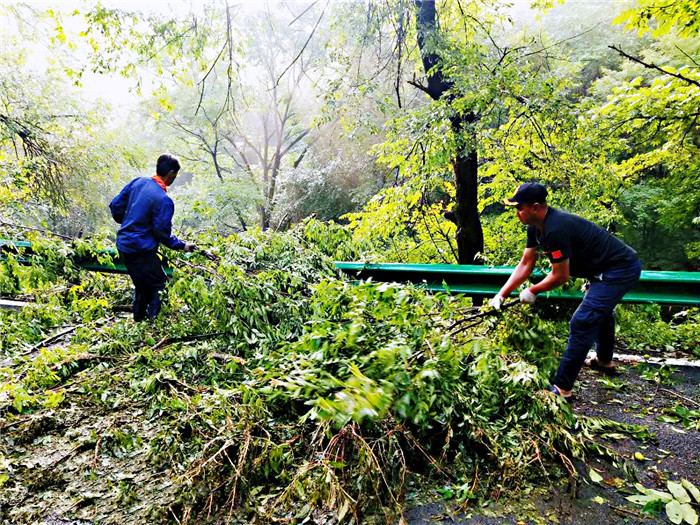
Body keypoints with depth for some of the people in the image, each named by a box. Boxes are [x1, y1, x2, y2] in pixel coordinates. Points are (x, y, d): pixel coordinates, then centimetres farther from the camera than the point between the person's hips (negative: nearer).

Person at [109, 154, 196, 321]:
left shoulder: (138, 182, 1)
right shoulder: (164, 200, -22)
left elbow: (115, 205, 9)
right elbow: (162, 234, -16)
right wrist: (182, 245, -3)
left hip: (123, 245, 9)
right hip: (141, 251, -9)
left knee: (142, 284, 25)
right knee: (159, 288, 6)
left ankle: (139, 318, 39)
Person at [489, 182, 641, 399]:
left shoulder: (556, 229, -31)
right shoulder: (536, 226, -1)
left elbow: (560, 277, -23)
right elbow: (525, 264, 3)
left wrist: (532, 292, -7)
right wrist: (501, 295, -2)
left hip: (621, 270, -11)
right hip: (616, 266, 11)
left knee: (582, 323, -13)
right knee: (600, 310, 30)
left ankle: (562, 387, -5)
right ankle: (605, 361, 55)